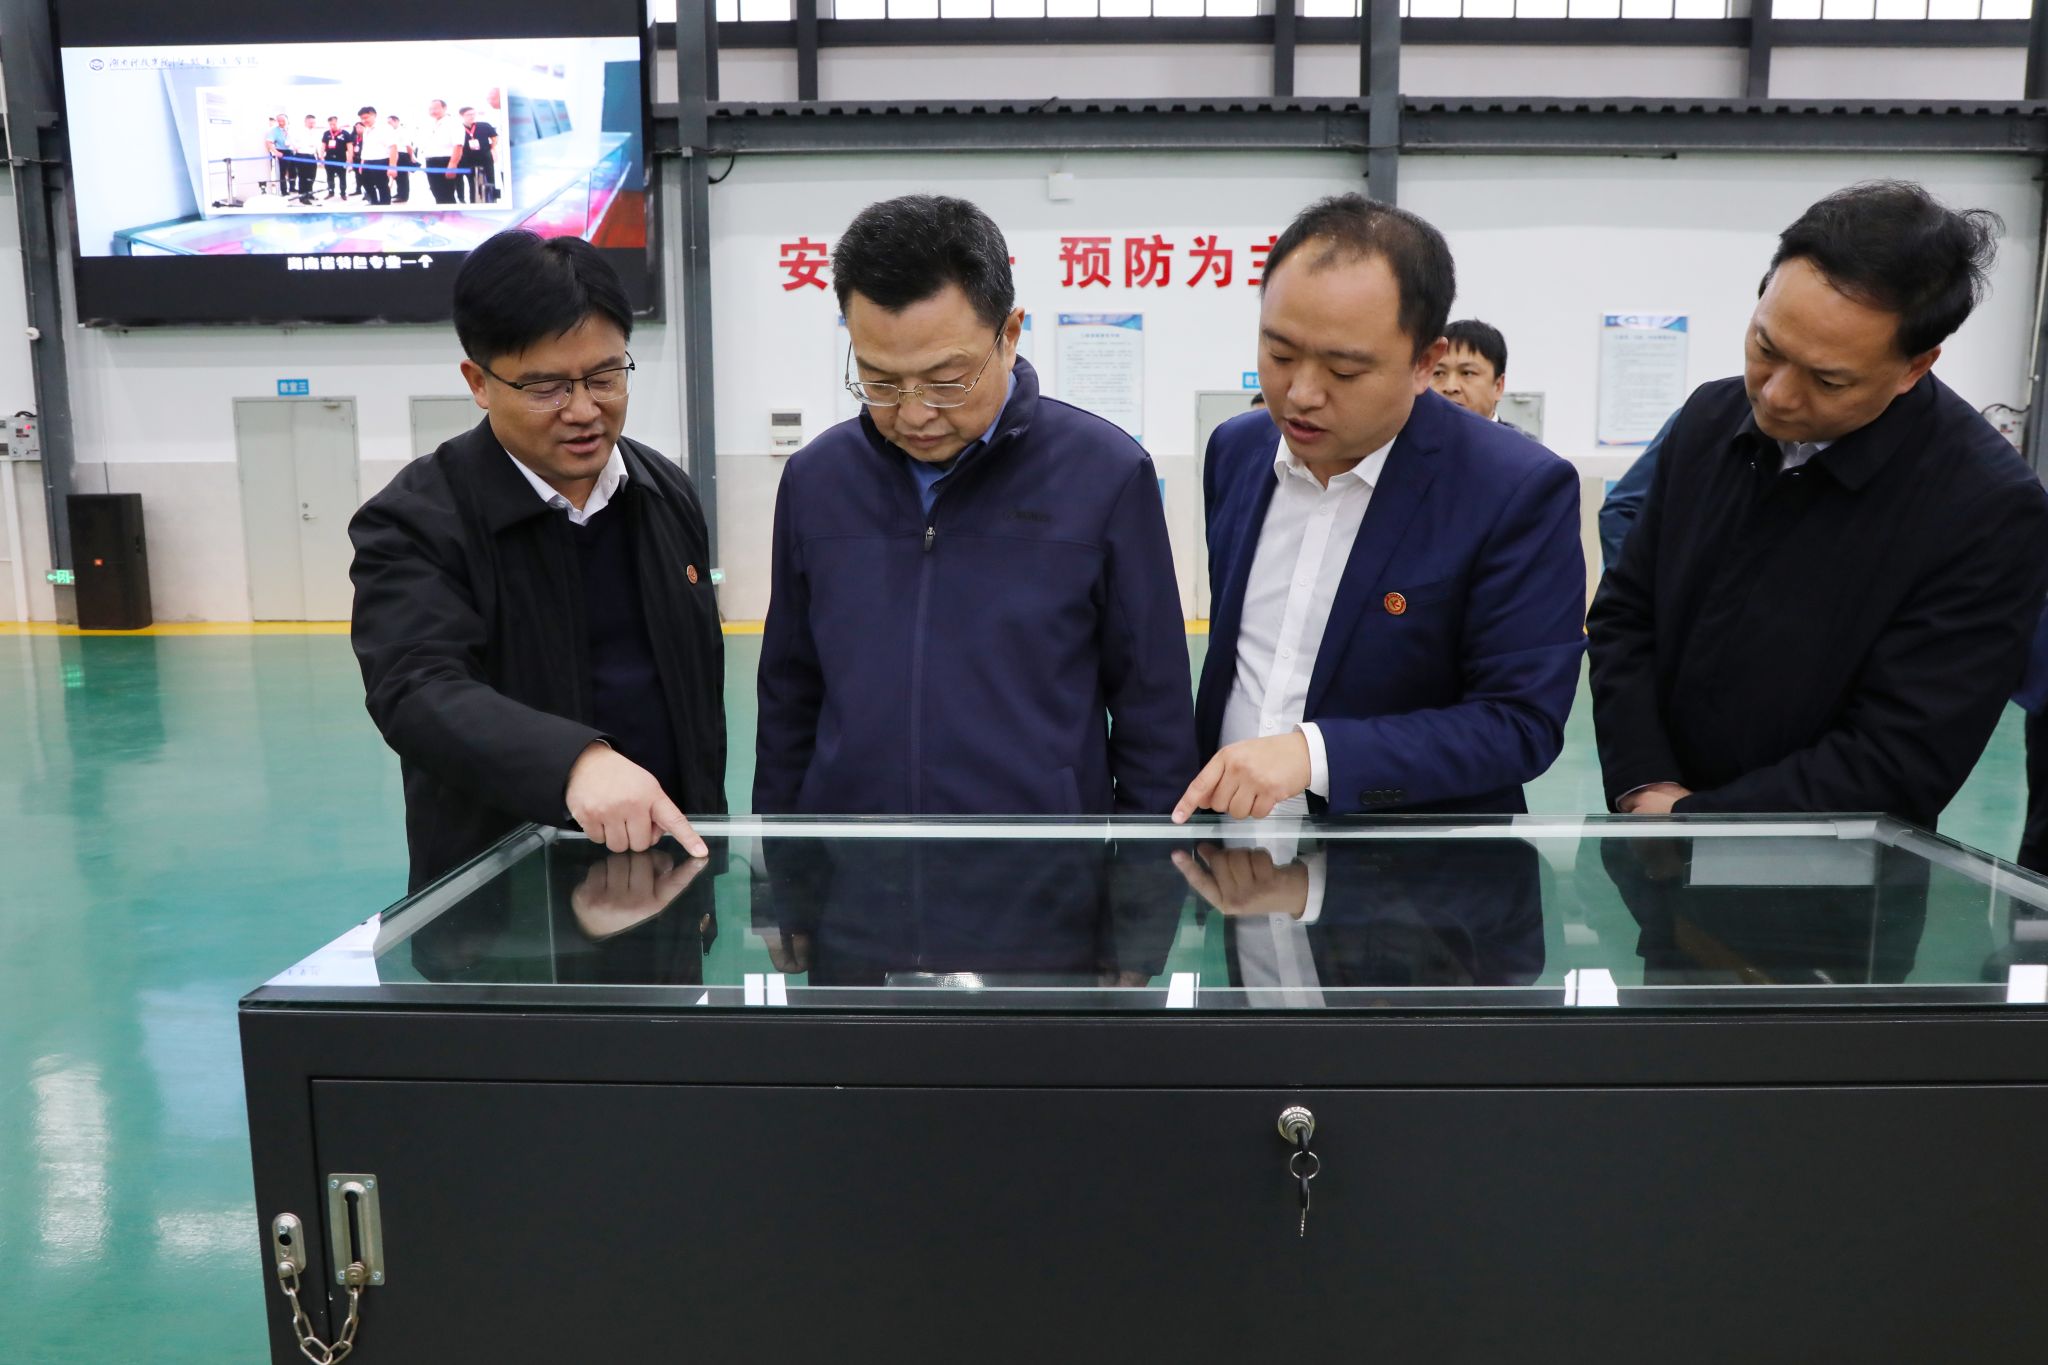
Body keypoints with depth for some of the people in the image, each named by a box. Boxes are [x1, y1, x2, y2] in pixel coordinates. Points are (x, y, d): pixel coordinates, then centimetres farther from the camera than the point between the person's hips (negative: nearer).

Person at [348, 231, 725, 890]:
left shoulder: (669, 495, 3)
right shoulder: (414, 522, -14)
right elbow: (419, 692, -29)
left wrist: (705, 832, 12)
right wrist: (576, 760, -45)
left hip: (667, 860, 5)